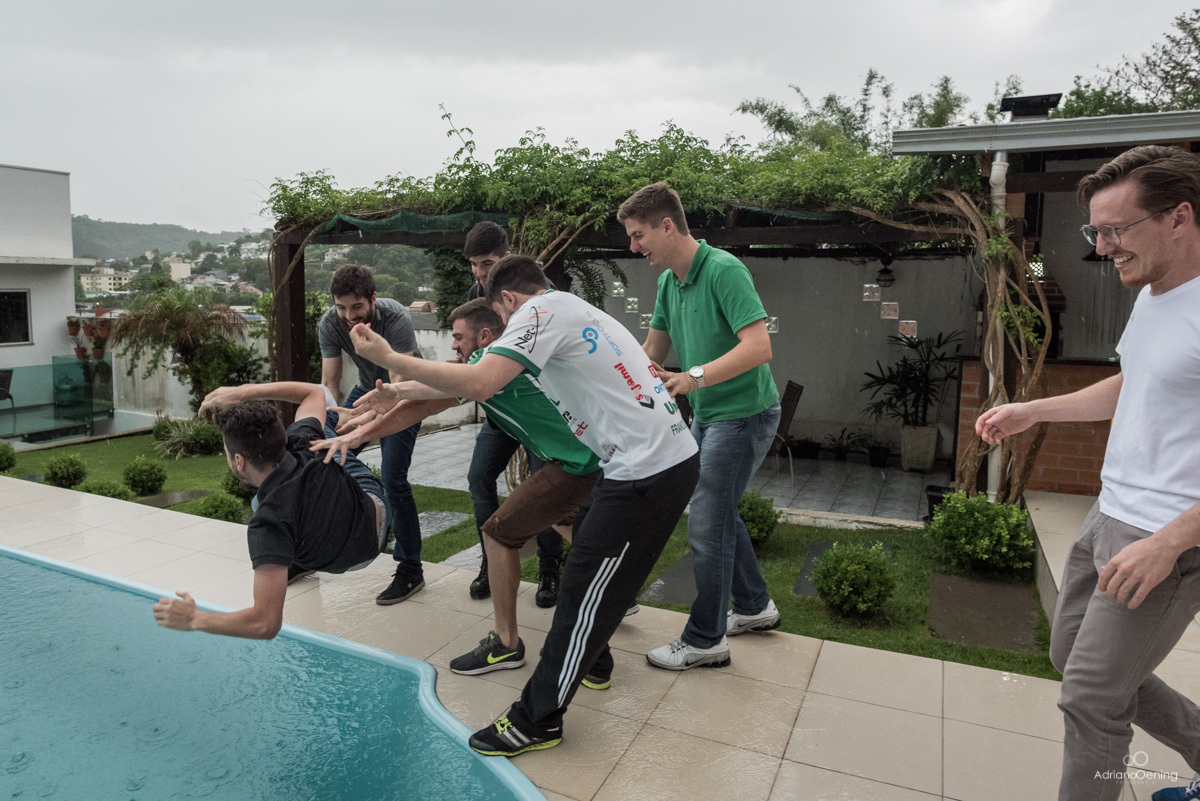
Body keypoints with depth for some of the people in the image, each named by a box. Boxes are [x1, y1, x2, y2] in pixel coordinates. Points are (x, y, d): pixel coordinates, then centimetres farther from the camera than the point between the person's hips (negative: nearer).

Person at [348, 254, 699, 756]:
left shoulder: (539, 311, -8)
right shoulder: (578, 310, 20)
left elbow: (478, 383, -23)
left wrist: (390, 359, -13)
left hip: (645, 471, -10)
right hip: (673, 456, 10)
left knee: (582, 594, -2)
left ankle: (537, 721, 10)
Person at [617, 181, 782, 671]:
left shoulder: (724, 271, -20)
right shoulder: (668, 282, 7)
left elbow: (759, 347, -29)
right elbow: (651, 351, 15)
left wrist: (696, 377, -37)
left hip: (743, 414, -9)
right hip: (707, 415, 9)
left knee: (706, 524, -3)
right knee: (719, 511, 20)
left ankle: (705, 640, 13)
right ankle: (754, 607, 39)